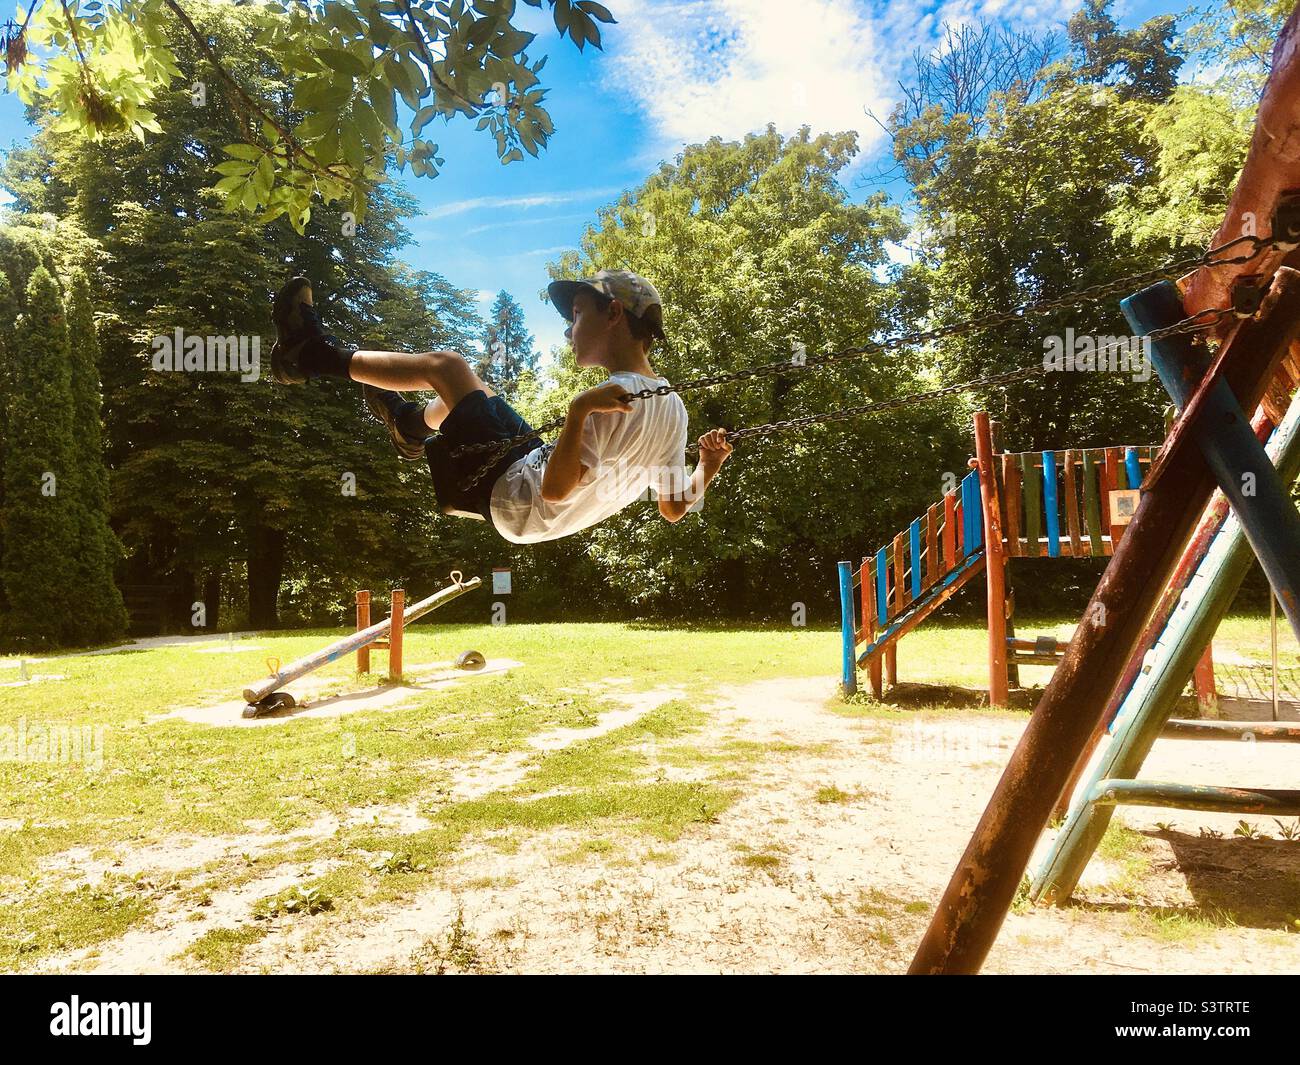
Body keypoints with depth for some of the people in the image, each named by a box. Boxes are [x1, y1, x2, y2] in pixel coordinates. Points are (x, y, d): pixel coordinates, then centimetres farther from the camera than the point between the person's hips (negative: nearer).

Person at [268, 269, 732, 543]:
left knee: (445, 364, 0)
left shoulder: (614, 397, -27)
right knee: (474, 388, 25)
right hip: (544, 519, 8)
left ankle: (319, 356, 17)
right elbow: (674, 508, 1)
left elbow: (556, 489, -33)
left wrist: (580, 409, -39)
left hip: (513, 497, -8)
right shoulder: (674, 406, -3)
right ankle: (412, 423, 56)